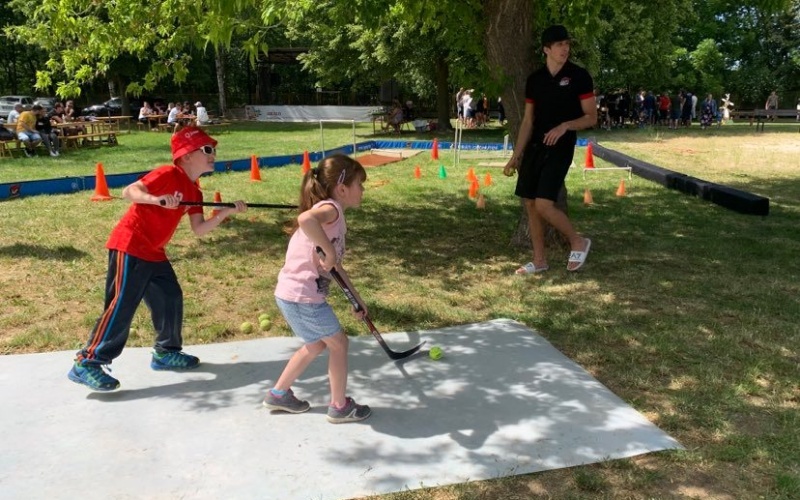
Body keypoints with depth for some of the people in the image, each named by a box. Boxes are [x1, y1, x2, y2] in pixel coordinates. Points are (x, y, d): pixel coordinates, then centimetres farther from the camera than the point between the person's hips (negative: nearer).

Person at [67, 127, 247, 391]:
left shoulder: (194, 192, 12)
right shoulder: (169, 174, -13)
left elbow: (199, 230, 5)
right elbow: (129, 191, -20)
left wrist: (225, 212, -6)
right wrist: (157, 199, -38)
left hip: (153, 252, 9)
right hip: (129, 246, -9)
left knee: (170, 298, 12)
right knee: (122, 306, -10)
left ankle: (166, 352, 29)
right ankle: (86, 364, -2)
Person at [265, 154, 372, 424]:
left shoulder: (331, 214, 14)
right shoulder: (331, 208, -17)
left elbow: (335, 266, 22)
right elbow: (306, 219, -44)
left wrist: (356, 298, 26)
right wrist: (329, 251, -32)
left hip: (292, 294, 10)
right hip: (302, 297, -9)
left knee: (316, 344, 25)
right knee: (338, 343, 9)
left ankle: (278, 394, 38)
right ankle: (340, 407, 23)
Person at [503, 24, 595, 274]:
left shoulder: (579, 76, -6)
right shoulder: (534, 79, 8)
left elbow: (591, 117, -5)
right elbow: (528, 120, 12)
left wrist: (565, 126, -22)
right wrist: (516, 156, 9)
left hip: (560, 148, -6)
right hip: (534, 147, 6)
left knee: (544, 205, -15)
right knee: (530, 204, 7)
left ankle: (578, 242, 9)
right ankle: (539, 260, 20)